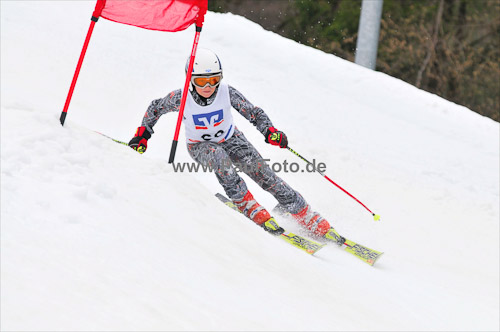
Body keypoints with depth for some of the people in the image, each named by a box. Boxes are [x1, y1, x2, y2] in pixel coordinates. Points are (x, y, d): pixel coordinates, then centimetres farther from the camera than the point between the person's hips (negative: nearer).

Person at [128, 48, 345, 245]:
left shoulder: (226, 93, -25)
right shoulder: (180, 98, -26)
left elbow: (253, 112, -18)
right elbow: (155, 108, -7)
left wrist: (270, 131, -35)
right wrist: (142, 135, -7)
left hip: (230, 139, 1)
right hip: (200, 146, -1)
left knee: (264, 175, -13)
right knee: (219, 157, -38)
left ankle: (315, 223, -8)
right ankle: (249, 208, -28)